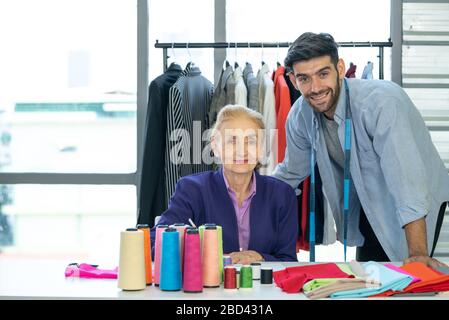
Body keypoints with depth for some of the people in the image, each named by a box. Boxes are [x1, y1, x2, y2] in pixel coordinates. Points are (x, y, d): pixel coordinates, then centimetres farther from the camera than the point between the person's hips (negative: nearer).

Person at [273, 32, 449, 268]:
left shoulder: (382, 102, -32)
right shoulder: (300, 115, -12)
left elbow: (405, 175, -39)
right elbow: (290, 173, 5)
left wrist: (417, 254, -44)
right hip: (368, 205, 6)